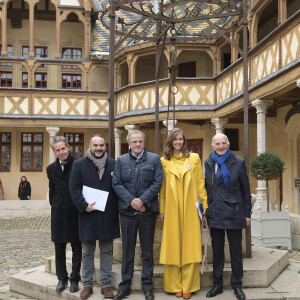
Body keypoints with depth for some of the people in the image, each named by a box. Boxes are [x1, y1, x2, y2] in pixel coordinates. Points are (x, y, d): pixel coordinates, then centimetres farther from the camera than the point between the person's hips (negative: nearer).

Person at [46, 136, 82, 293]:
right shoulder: (51, 168, 8)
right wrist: (54, 205, 12)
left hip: (75, 212, -4)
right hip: (58, 213, 4)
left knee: (77, 248, 5)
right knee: (59, 248, 10)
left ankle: (75, 279, 18)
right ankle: (62, 279, 23)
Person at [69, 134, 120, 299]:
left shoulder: (113, 164, 5)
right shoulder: (79, 164, 1)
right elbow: (74, 188, -3)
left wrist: (117, 208, -2)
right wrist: (84, 205, -14)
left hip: (108, 215, 1)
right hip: (88, 214, -1)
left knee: (107, 251, 9)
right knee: (87, 252, 9)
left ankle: (106, 284, 19)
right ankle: (87, 284, 20)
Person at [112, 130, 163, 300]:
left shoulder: (154, 159, 4)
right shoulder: (121, 160, 7)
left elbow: (158, 182, -4)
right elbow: (116, 184, 1)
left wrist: (142, 200, -13)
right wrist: (131, 201, -11)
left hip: (147, 210, -1)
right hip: (127, 210, 1)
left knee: (147, 250, 7)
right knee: (127, 250, 9)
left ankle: (148, 286, 17)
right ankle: (125, 286, 19)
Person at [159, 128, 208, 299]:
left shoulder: (194, 158, 7)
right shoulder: (164, 161, 7)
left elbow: (200, 183, 7)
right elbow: (162, 187, 6)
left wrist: (205, 204, 1)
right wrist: (162, 210, 2)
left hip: (190, 209, 0)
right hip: (172, 210, 0)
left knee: (190, 246, 1)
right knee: (173, 246, 3)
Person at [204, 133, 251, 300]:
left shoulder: (238, 163, -2)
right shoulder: (209, 163, 6)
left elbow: (246, 190, 2)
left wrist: (247, 214, 0)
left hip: (234, 214, -2)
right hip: (215, 214, 2)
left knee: (236, 252, 5)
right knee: (217, 251, 11)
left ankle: (237, 286, 19)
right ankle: (218, 285, 23)